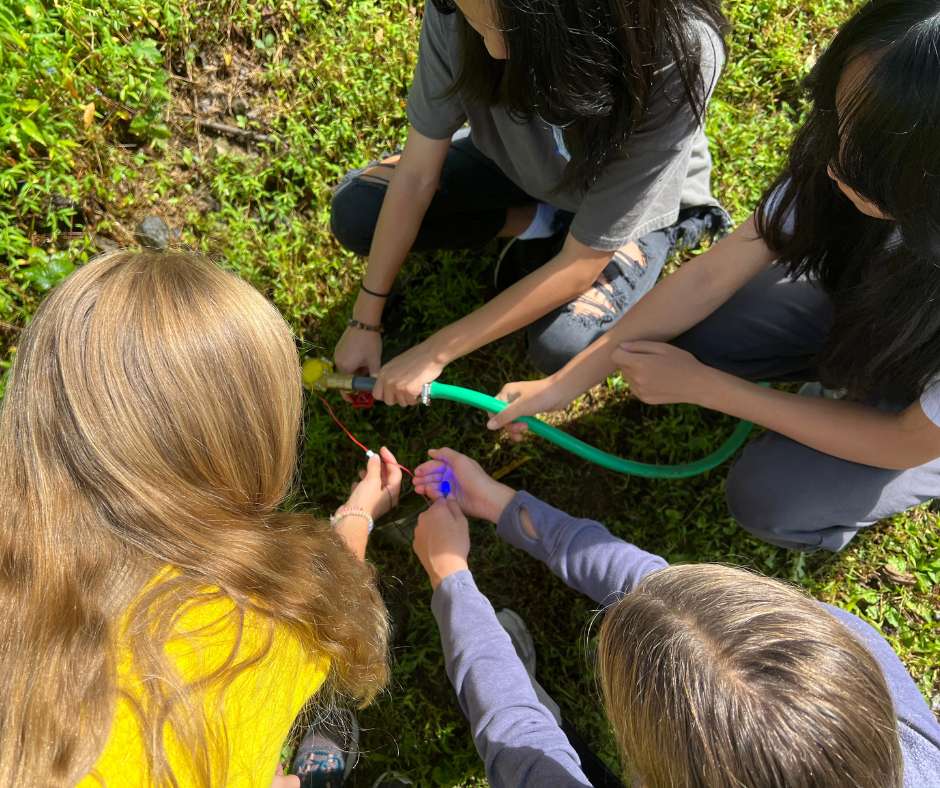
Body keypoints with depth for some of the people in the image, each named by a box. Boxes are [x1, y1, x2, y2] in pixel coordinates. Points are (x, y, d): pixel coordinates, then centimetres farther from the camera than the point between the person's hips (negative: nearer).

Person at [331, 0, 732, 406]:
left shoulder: (674, 64, -39)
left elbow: (580, 268, -34)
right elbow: (417, 174, -21)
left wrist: (435, 352, -29)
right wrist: (365, 320, -16)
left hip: (636, 198, -2)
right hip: (517, 162, 3)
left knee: (562, 345, -29)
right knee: (354, 211, -13)